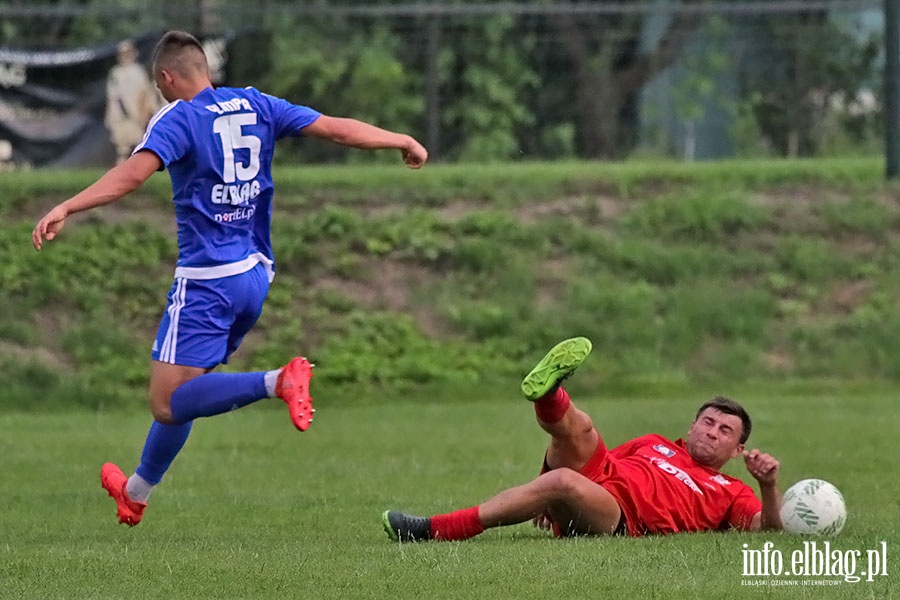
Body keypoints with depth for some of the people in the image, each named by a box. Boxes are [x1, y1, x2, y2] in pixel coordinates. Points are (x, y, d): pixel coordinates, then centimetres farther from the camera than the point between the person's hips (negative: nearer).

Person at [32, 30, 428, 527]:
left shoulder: (178, 118, -8)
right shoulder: (255, 106, 9)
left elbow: (134, 172, -24)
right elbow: (338, 129, 9)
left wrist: (66, 208, -31)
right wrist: (403, 142, 22)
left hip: (206, 278, -8)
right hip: (255, 275, 8)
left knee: (169, 403, -12)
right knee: (181, 390, 21)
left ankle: (279, 382, -29)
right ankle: (137, 492, 32)